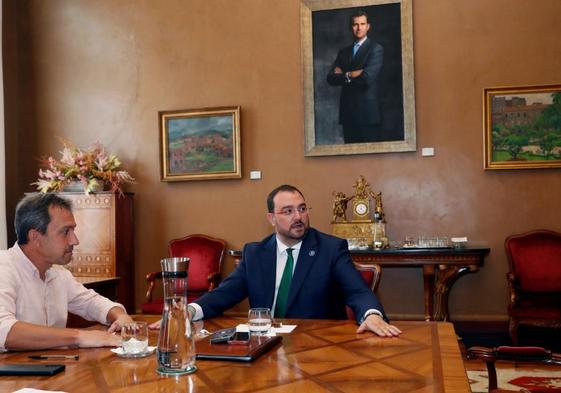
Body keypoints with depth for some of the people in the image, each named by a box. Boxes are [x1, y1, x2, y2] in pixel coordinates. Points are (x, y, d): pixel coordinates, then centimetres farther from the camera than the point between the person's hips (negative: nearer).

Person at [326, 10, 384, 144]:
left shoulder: (376, 49, -2)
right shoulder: (344, 52, 16)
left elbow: (367, 77, -16)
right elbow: (331, 78, 4)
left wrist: (345, 75, -2)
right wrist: (351, 75, -11)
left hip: (367, 112, -5)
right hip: (347, 112, 5)